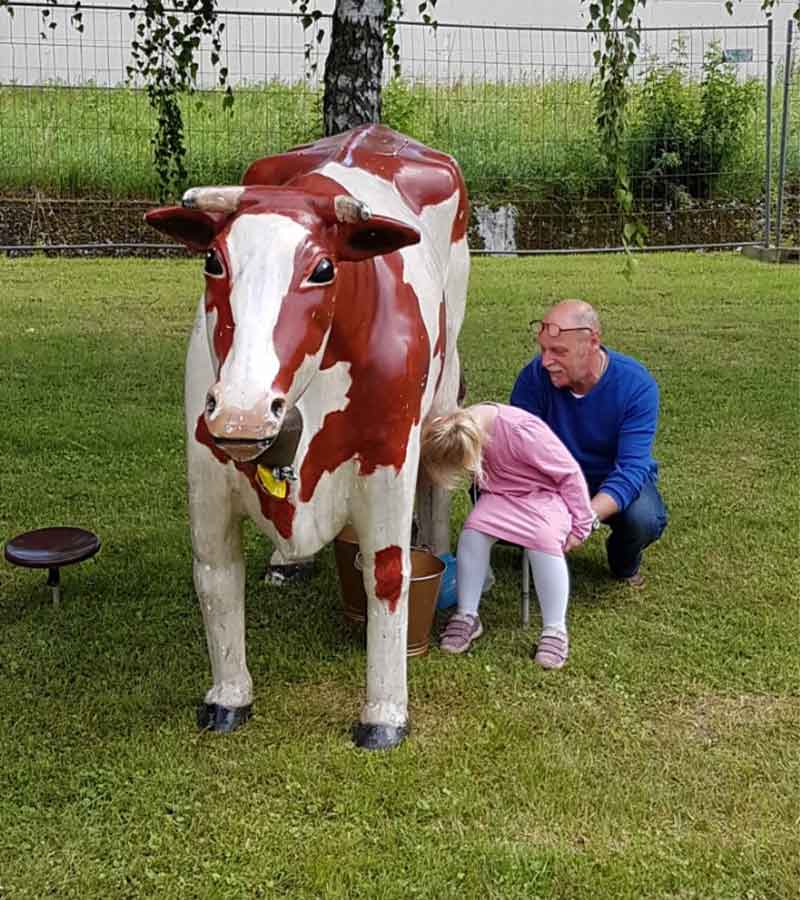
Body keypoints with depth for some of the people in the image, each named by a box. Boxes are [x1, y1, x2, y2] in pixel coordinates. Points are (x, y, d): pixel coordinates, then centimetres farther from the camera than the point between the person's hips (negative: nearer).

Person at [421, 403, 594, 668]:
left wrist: (580, 524, -12)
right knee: (474, 529, -24)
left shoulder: (522, 431, -33)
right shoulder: (462, 426, -18)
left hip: (545, 494, -5)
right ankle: (467, 616, -9)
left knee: (544, 538, -33)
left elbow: (570, 472, -19)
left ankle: (555, 630, -19)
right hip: (501, 494, 5)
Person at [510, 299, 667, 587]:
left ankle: (625, 562, 3)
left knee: (644, 519, -36)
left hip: (615, 481, -2)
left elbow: (632, 468, -33)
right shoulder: (535, 375, -19)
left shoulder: (637, 385, -26)